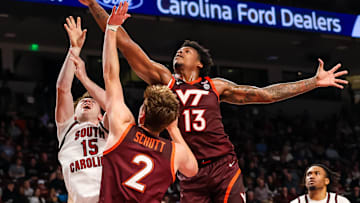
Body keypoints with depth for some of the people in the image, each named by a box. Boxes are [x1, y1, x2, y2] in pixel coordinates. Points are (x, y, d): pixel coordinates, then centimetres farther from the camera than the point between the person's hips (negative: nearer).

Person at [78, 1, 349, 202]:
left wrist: (314, 82, 14)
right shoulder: (164, 79, 11)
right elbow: (125, 43, 6)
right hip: (190, 172, 1)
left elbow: (265, 94, 15)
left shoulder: (215, 86, 12)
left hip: (223, 165, 0)